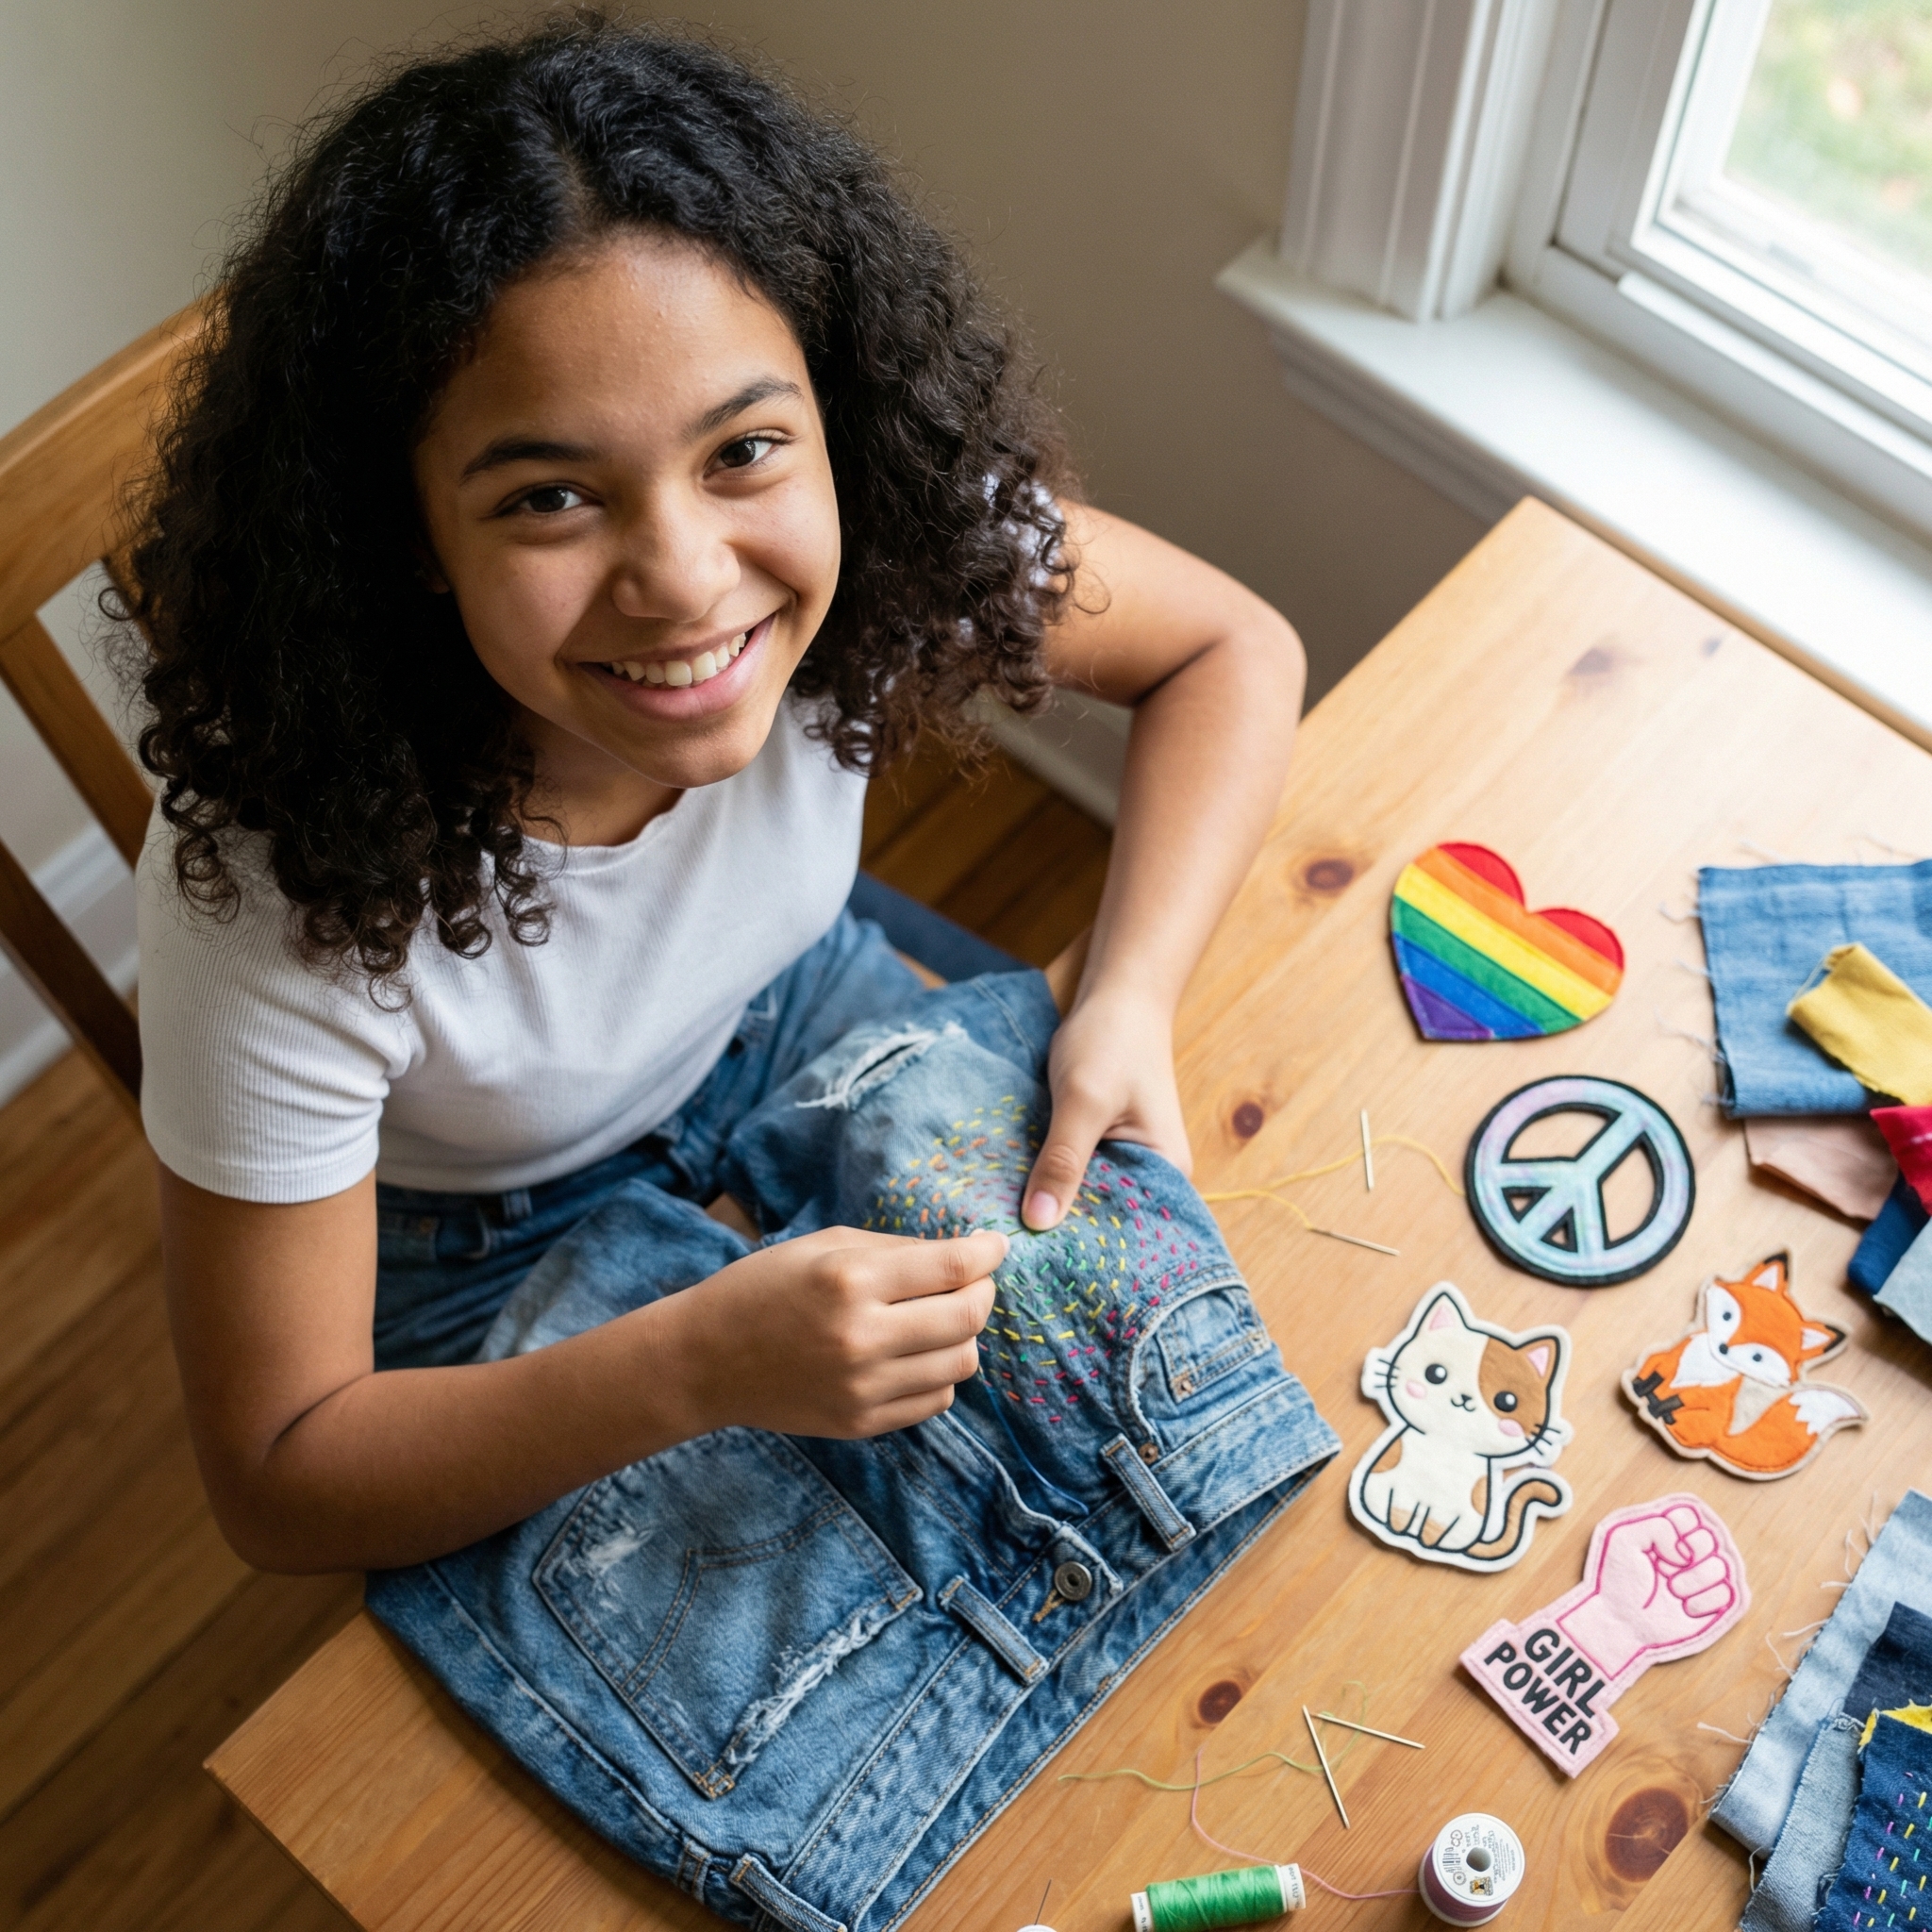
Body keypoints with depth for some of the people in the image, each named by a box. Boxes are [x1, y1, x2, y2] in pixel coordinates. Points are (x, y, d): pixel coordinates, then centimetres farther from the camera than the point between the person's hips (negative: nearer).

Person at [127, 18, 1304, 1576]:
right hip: (480, 1243, -3)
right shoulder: (276, 897, -39)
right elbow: (276, 1481, -28)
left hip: (784, 1015, 4)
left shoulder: (890, 530, -31)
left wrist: (1130, 998, -29)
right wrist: (701, 1366, -44)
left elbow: (1233, 651, -12)